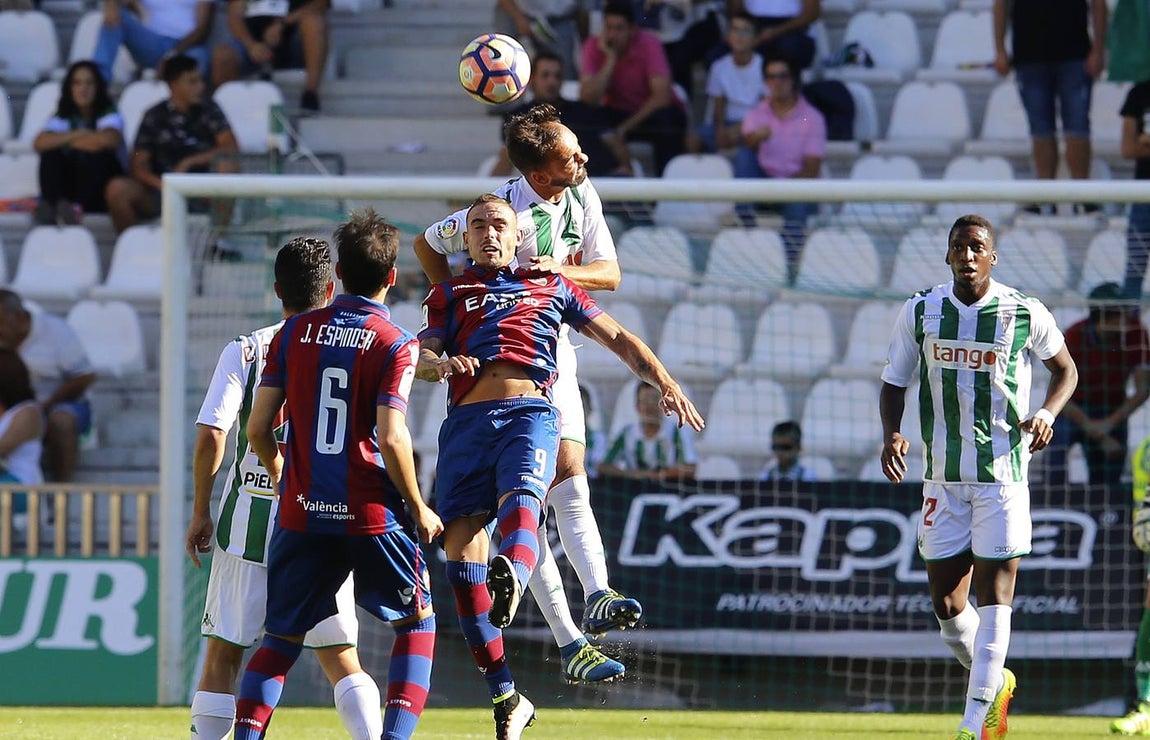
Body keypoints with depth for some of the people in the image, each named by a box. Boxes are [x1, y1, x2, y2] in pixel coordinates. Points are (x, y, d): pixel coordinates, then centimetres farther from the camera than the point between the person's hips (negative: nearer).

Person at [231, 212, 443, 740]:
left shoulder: (294, 332, 4)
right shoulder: (395, 344, -6)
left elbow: (258, 429, 3)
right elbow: (391, 439, -15)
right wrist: (418, 509, -2)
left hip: (301, 513, 3)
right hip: (371, 513, -3)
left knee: (281, 637, 12)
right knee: (418, 620, 14)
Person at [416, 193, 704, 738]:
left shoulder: (552, 285, 27)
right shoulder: (451, 294, 27)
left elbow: (617, 338, 27)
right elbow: (420, 355, 13)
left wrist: (665, 384, 12)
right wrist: (441, 362, -12)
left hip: (530, 412, -1)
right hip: (467, 420, 2)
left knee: (520, 499, -33)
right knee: (460, 545, -12)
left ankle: (512, 582, -69)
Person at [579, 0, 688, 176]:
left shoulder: (649, 43, -18)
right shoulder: (593, 46, -11)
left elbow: (662, 96, -25)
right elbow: (588, 99, -21)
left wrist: (627, 126, -28)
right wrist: (610, 60, -25)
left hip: (651, 113, -2)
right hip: (617, 114, 2)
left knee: (665, 121, -35)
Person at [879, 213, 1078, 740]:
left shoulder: (1024, 314, -4)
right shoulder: (921, 313, 2)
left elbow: (1065, 370, 11)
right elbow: (893, 382, 11)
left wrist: (1047, 413, -8)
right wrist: (891, 435, -8)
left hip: (1003, 473, -3)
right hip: (943, 476, 3)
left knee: (994, 594, -8)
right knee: (946, 603, 4)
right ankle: (995, 683, 30)